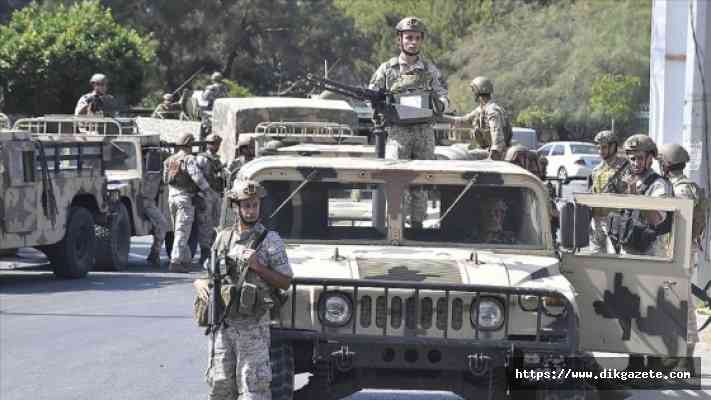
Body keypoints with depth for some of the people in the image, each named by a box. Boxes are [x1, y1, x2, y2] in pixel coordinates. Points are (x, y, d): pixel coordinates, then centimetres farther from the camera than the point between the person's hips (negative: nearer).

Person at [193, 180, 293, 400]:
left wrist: (257, 266, -15)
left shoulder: (270, 240, -2)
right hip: (221, 322, 5)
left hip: (253, 326, -4)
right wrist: (200, 283, -1)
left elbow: (285, 282, -2)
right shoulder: (223, 237, 11)